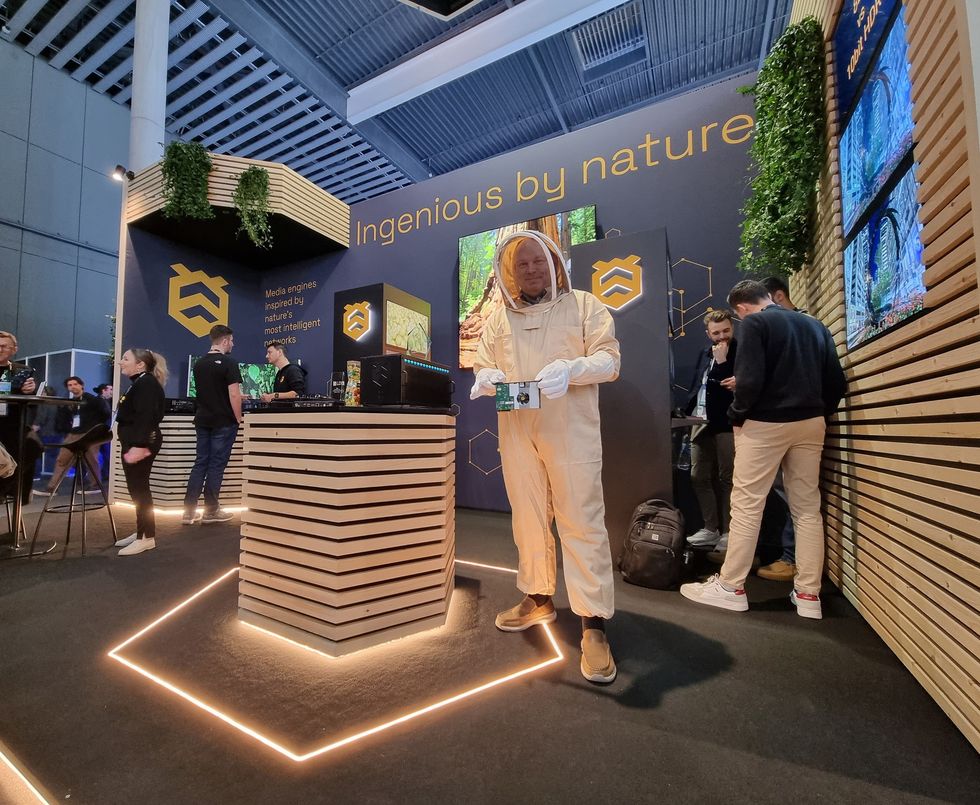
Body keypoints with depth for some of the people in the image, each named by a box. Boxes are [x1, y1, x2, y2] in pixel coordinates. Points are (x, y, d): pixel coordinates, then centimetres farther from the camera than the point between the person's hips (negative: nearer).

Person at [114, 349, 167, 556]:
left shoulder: (147, 383, -15)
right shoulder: (138, 383, 18)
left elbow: (146, 418, -24)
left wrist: (139, 446, -29)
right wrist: (132, 445, 24)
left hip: (142, 443, -10)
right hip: (133, 442, 10)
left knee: (139, 488, -7)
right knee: (136, 488, 13)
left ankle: (147, 537, -1)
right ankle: (142, 531, 22)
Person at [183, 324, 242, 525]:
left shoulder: (199, 363, 11)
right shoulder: (229, 362, -12)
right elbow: (234, 395, -18)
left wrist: (238, 396, 33)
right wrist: (239, 418, -8)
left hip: (202, 420, 7)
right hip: (223, 422, -7)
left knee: (200, 463, 11)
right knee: (216, 465, 0)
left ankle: (189, 511, 11)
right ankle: (211, 511, 9)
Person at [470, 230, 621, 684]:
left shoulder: (583, 305, 6)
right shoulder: (499, 318, 16)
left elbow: (610, 359, -2)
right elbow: (483, 366, 14)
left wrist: (571, 369, -23)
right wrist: (487, 378, -11)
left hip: (571, 431, -3)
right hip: (517, 433, 4)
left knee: (582, 522, -4)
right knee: (528, 518, 12)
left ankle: (594, 624, 7)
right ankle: (538, 599, 30)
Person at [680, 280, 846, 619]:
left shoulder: (754, 324, -6)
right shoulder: (814, 324, 14)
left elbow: (750, 380, -18)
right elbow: (837, 381, 11)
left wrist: (737, 414, -4)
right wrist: (819, 413, 20)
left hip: (765, 424, -7)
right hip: (810, 424, 7)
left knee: (746, 506, 0)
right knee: (807, 508, 11)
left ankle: (730, 587, 9)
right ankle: (808, 594, 17)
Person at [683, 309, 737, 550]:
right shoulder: (705, 353, 16)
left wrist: (721, 361, -16)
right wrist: (688, 411, 12)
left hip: (725, 423, -7)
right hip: (700, 422, 7)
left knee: (728, 480, 0)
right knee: (699, 477, 8)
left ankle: (727, 532, 10)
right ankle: (711, 529, 19)